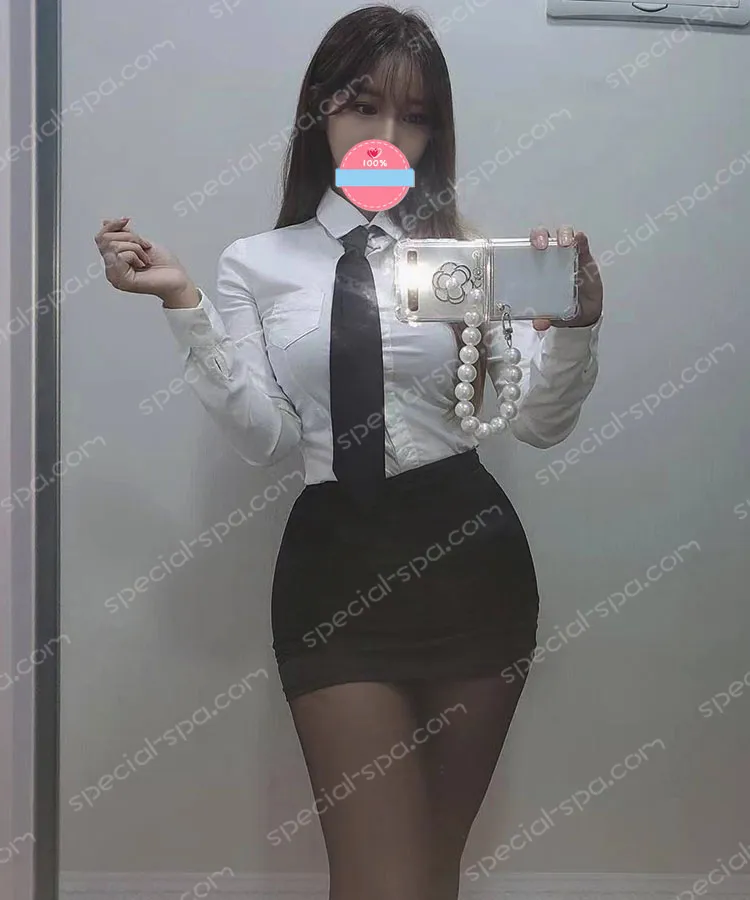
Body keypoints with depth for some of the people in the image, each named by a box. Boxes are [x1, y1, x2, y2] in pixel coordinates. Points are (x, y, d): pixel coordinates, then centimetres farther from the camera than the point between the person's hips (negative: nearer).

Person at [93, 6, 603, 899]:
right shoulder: (255, 264, 5)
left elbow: (539, 422, -1)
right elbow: (265, 438, -5)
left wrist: (577, 321, -19)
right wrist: (182, 303, -12)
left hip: (468, 555, 1)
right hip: (334, 564, -1)